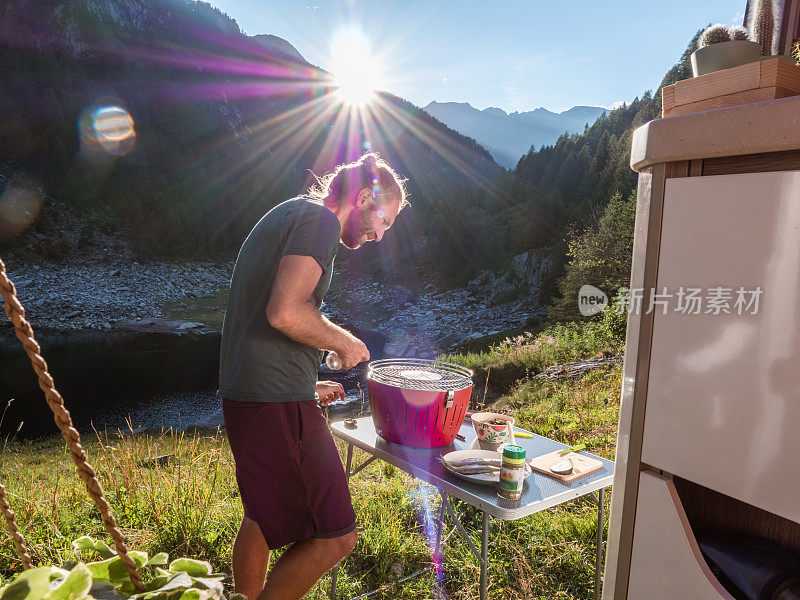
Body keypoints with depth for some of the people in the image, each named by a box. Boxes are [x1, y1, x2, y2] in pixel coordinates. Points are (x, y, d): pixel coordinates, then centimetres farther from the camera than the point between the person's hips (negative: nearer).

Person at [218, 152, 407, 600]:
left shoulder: (285, 216, 21)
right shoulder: (319, 219, -10)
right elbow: (285, 313, -25)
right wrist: (344, 342, -8)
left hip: (244, 395, 11)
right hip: (278, 404, -11)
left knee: (264, 517, 26)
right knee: (336, 536, -2)